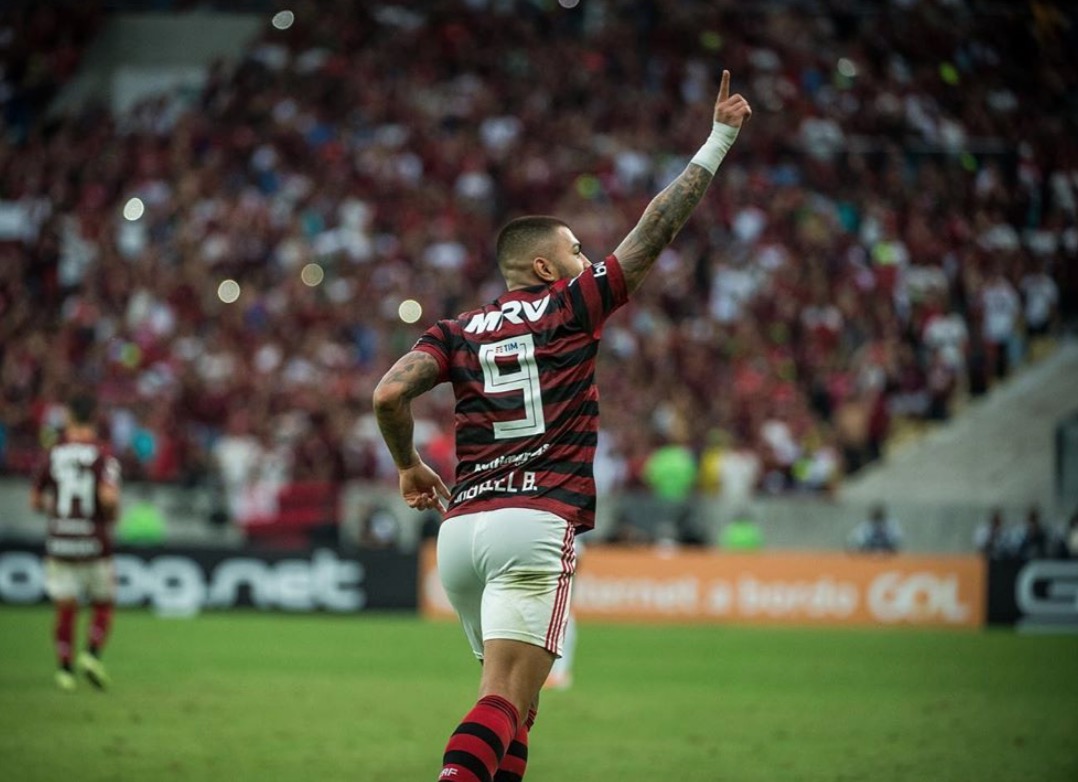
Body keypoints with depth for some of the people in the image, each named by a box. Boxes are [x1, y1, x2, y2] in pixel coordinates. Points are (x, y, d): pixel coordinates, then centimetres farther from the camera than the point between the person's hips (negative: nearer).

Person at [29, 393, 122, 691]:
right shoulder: (103, 455, -7)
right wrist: (111, 515, 0)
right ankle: (92, 653, -6)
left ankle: (64, 667, 2)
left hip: (59, 543, 2)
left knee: (65, 608, 8)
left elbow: (36, 501, 9)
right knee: (103, 605, 13)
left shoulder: (52, 454, 3)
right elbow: (108, 496, -21)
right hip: (94, 543, -2)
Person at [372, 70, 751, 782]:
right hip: (536, 524, -6)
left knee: (518, 702, 17)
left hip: (461, 526, 6)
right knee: (506, 702, -14)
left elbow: (389, 395, 0)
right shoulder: (572, 305, 5)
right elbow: (658, 228, 7)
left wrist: (410, 466, 18)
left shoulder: (458, 331, 14)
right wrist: (720, 138, 14)